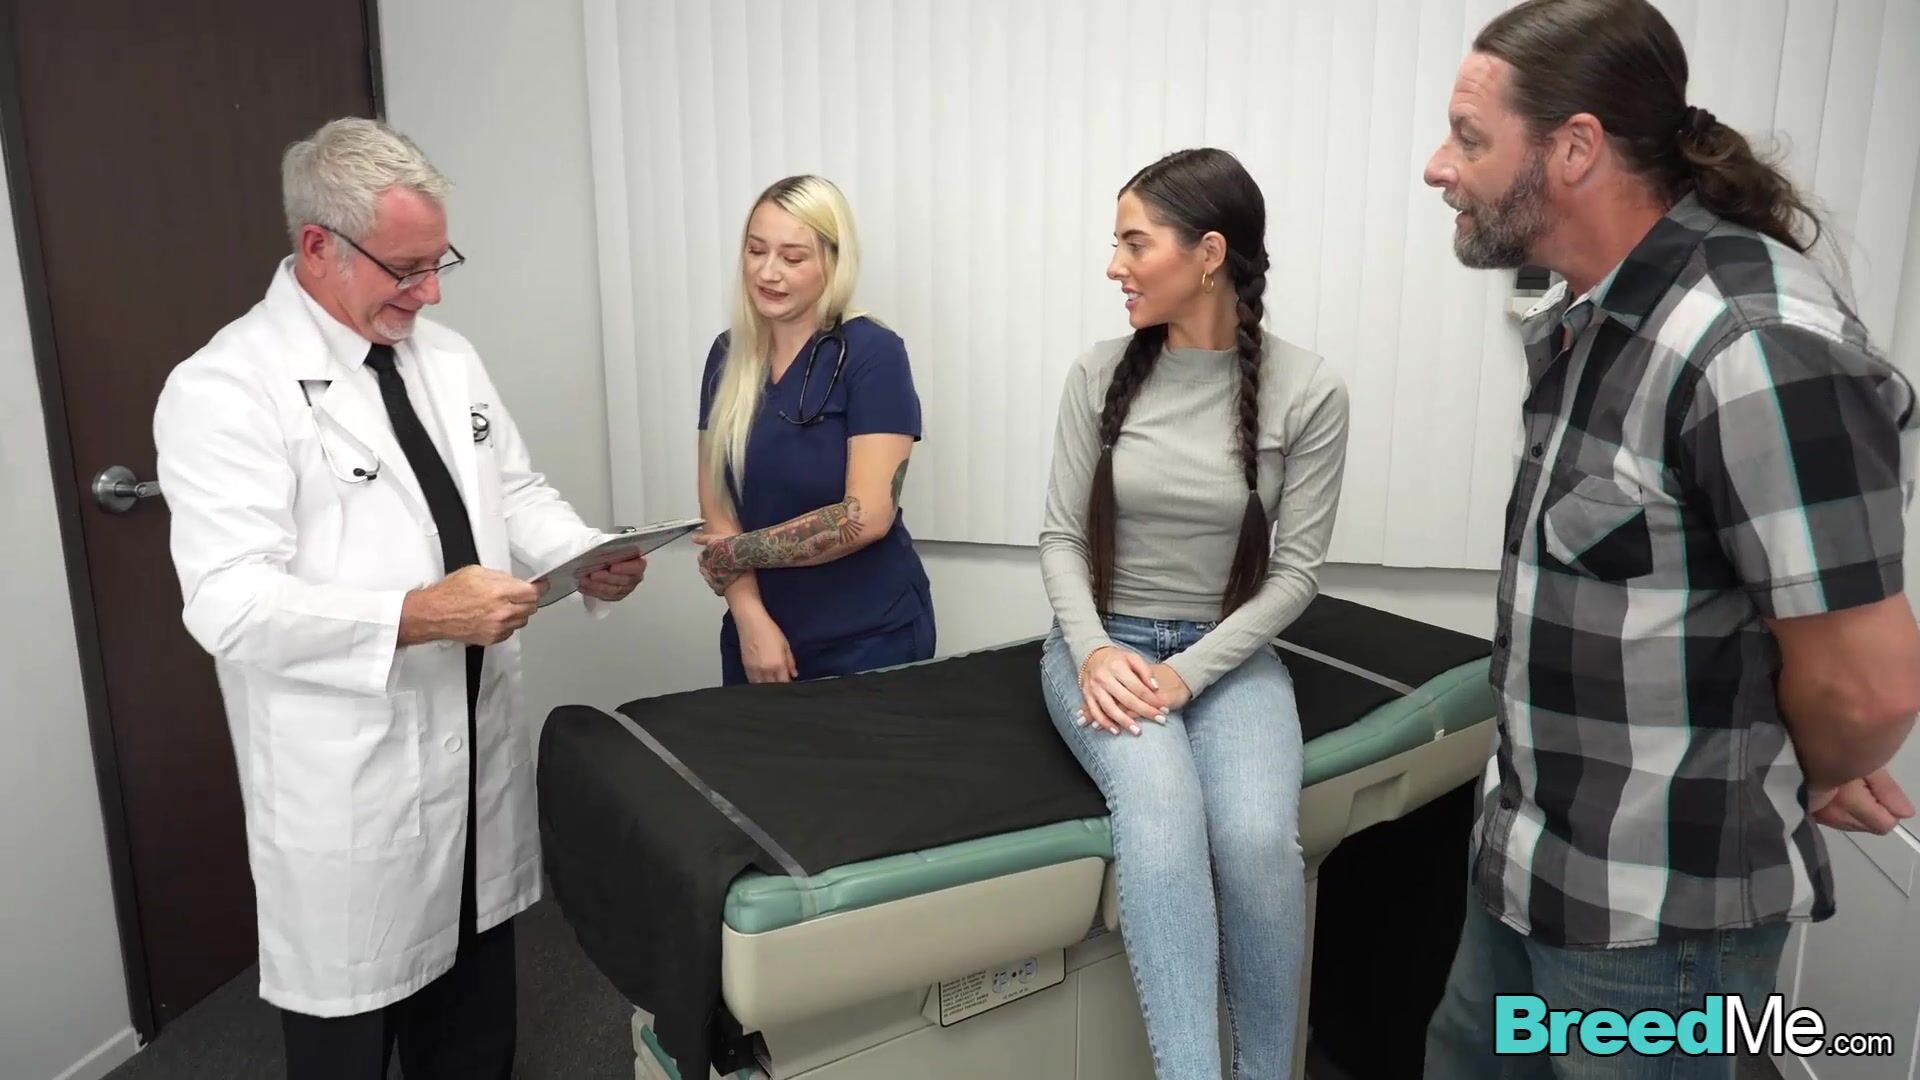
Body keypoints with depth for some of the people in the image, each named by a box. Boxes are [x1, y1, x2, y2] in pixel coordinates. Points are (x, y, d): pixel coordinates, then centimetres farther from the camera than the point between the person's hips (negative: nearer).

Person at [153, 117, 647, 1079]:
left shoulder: (446, 356, 8)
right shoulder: (225, 388, -15)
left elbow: (514, 489, 14)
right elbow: (230, 605, -22)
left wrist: (587, 556, -5)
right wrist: (419, 614, -30)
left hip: (480, 745, 7)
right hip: (348, 783, -6)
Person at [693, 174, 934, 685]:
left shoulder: (872, 353, -12)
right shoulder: (729, 354, 3)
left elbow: (867, 515, -18)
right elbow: (715, 501, 2)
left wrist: (739, 552, -11)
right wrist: (750, 617, -11)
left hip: (868, 641, -4)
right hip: (760, 631, 5)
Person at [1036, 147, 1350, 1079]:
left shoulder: (1307, 392, -9)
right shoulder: (1101, 373, -3)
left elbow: (1296, 573, -6)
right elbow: (1060, 536, 1)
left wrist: (1188, 674, -17)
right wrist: (1093, 651, -16)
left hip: (1229, 652, -1)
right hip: (1102, 643, 1)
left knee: (1259, 839, -27)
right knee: (1160, 810, -31)